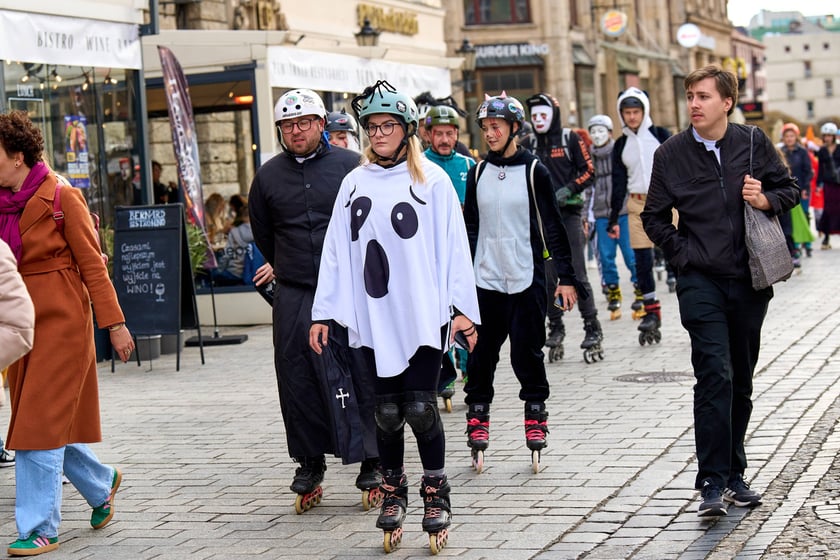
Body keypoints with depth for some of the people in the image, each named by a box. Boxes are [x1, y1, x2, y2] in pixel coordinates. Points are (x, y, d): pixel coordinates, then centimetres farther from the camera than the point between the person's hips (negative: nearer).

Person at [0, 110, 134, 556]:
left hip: (61, 320, -7)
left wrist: (114, 324, -8)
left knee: (40, 425, -7)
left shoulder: (61, 198, -11)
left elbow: (92, 264, -8)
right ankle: (101, 484, 36)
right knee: (43, 420, 12)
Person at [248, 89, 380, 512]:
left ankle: (372, 460, 10)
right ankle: (309, 461, 14)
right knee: (298, 379, 3)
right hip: (293, 296, 3)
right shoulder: (268, 176, 8)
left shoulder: (350, 165, 0)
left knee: (361, 374, -1)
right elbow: (262, 233, 23)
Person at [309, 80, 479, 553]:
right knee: (387, 410, 7)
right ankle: (394, 492, 22)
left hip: (424, 314, -3)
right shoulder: (355, 183, 9)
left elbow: (454, 246, -2)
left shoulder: (432, 179, 0)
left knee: (420, 407, -5)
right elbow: (336, 251, 10)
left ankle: (436, 493, 12)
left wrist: (463, 308, -6)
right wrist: (325, 312, 7)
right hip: (374, 317, 3)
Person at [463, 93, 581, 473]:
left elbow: (553, 227, -1)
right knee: (480, 354, 2)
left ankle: (535, 414, 15)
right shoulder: (478, 174, 9)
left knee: (527, 353, 0)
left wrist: (566, 277, -4)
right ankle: (477, 417, 13)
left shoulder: (534, 172, -1)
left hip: (526, 279, -3)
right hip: (485, 280, 3)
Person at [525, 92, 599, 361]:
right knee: (547, 276, 4)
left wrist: (568, 190, -13)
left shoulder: (570, 138, 1)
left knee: (577, 273, -7)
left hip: (569, 213, -4)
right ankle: (555, 327, 15)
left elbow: (588, 172, -1)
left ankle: (592, 329, -2)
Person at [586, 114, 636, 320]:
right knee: (606, 257, 3)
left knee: (631, 255, -4)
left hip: (624, 212, -3)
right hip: (602, 215, 3)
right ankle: (613, 297, 16)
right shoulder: (589, 156, 9)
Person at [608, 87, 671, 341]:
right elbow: (618, 184, 12)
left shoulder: (660, 135, 2)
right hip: (637, 204, 3)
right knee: (642, 260, 2)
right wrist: (613, 219, 10)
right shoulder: (621, 145, 10)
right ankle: (651, 311, 8)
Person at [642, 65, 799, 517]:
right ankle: (713, 483, -12)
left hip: (749, 280, 2)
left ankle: (734, 474, 23)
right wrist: (684, 255, -3)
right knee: (715, 376, -15)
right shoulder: (671, 154, 0)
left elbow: (790, 189, 12)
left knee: (741, 382, 11)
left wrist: (766, 200, -9)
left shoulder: (753, 142, 2)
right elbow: (654, 217, 8)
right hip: (701, 282, -2)